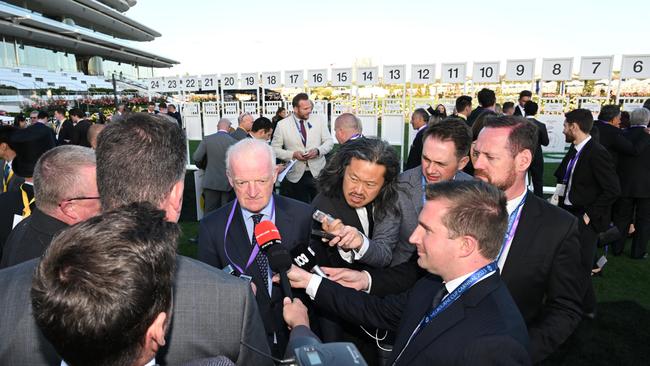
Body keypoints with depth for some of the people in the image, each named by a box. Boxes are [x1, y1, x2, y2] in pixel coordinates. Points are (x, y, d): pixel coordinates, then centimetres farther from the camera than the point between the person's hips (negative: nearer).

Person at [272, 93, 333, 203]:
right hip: (295, 175, -1)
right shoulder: (282, 125, -3)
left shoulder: (319, 120, 3)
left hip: (317, 173, 1)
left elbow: (329, 141, 6)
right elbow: (274, 148, 0)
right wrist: (293, 154, -15)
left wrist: (318, 151, -14)